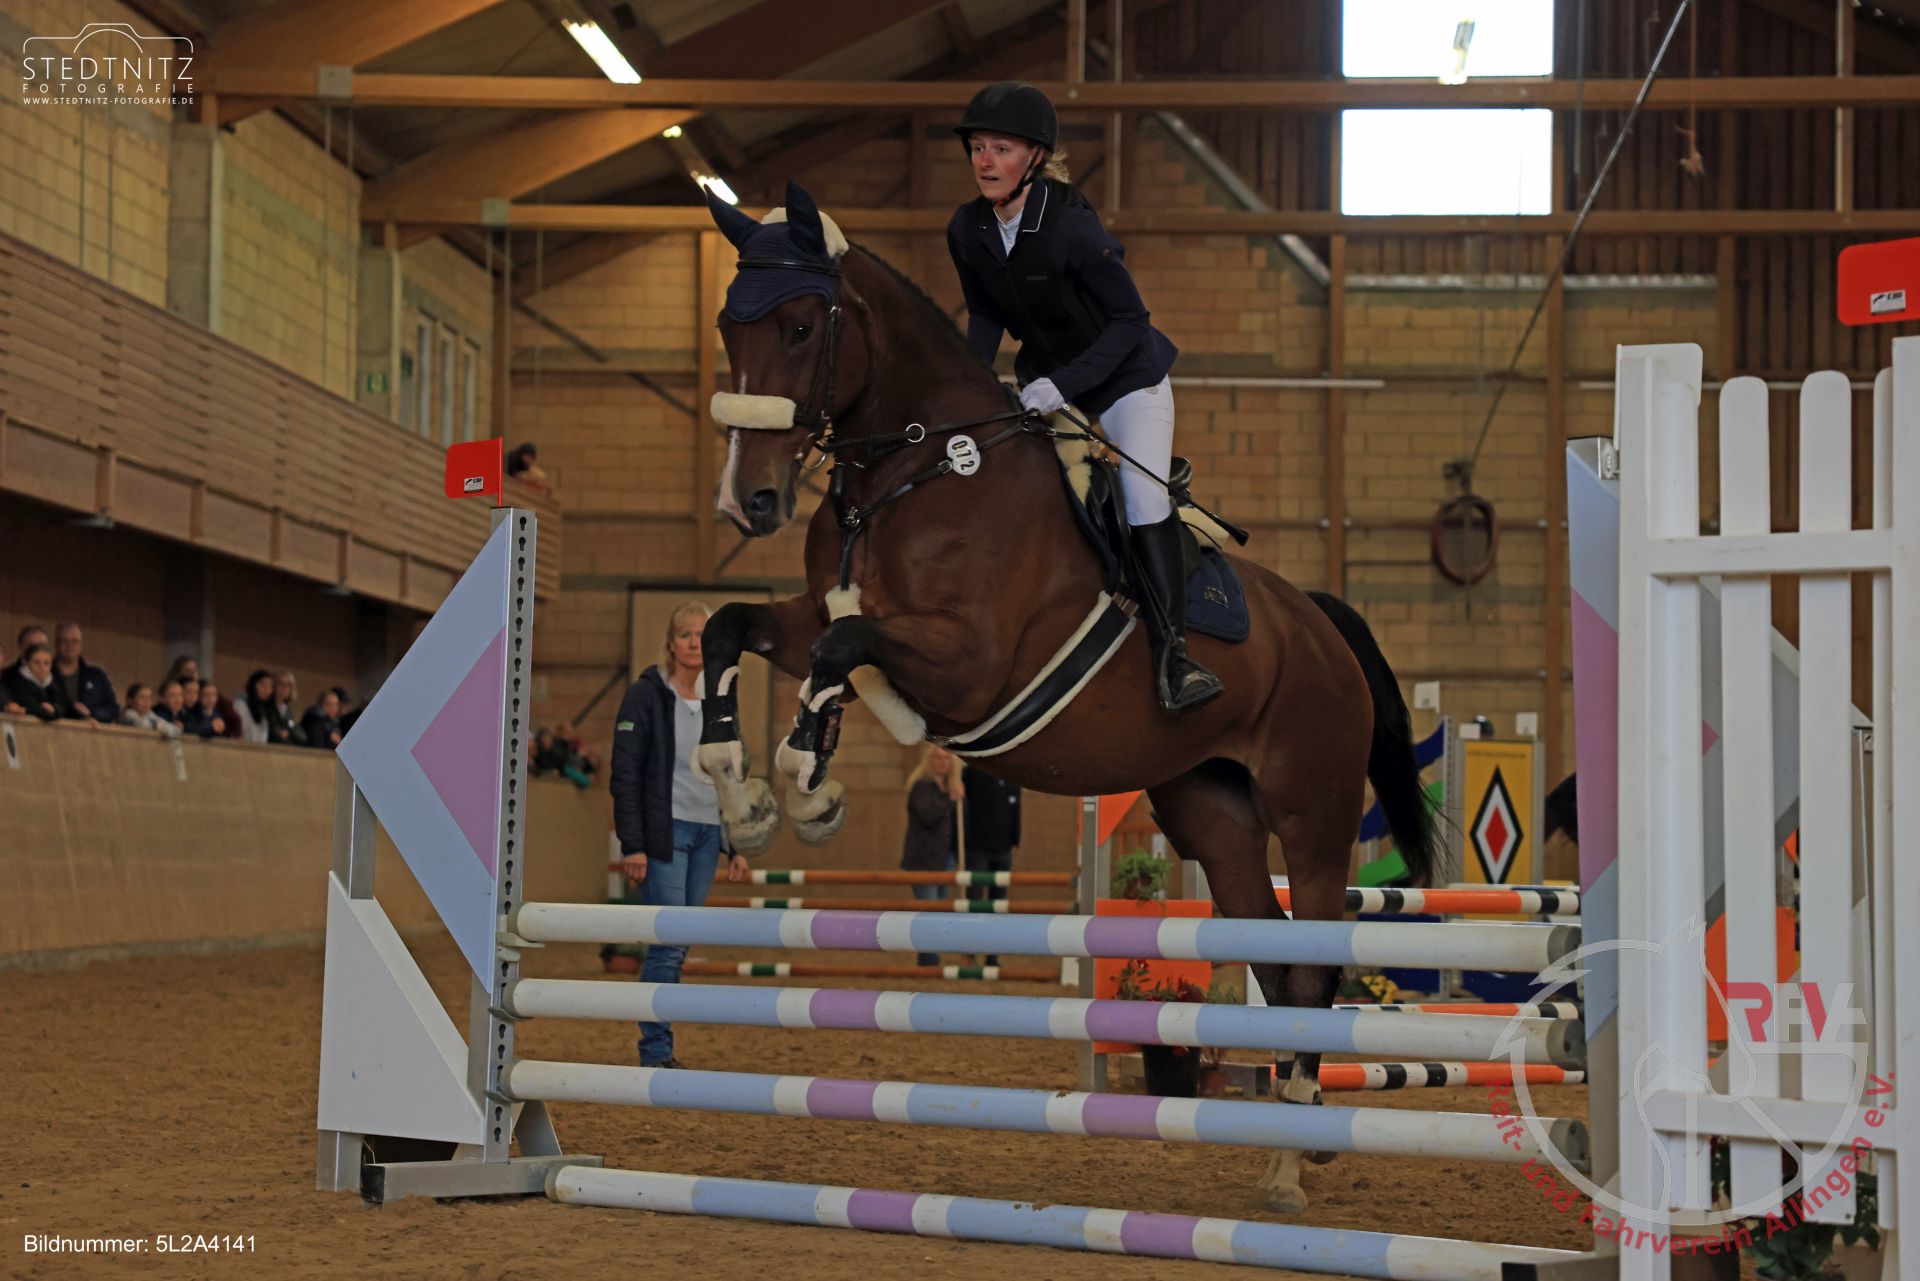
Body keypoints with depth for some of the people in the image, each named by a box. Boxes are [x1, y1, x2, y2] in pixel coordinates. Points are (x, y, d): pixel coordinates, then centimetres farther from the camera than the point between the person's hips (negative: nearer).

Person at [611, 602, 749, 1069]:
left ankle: (658, 1048, 14)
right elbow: (625, 775, -9)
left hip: (708, 835, 6)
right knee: (668, 943, -9)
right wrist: (633, 846, -15)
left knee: (678, 946, 8)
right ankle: (656, 1052, -2)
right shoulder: (646, 696, -6)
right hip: (664, 833, -6)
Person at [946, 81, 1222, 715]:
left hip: (1127, 375, -6)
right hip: (1045, 381, 6)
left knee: (1143, 500, -21)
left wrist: (1063, 383, -31)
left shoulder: (1072, 225, -27)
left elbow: (1130, 321, -23)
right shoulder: (967, 230, -10)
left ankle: (1172, 649, -16)